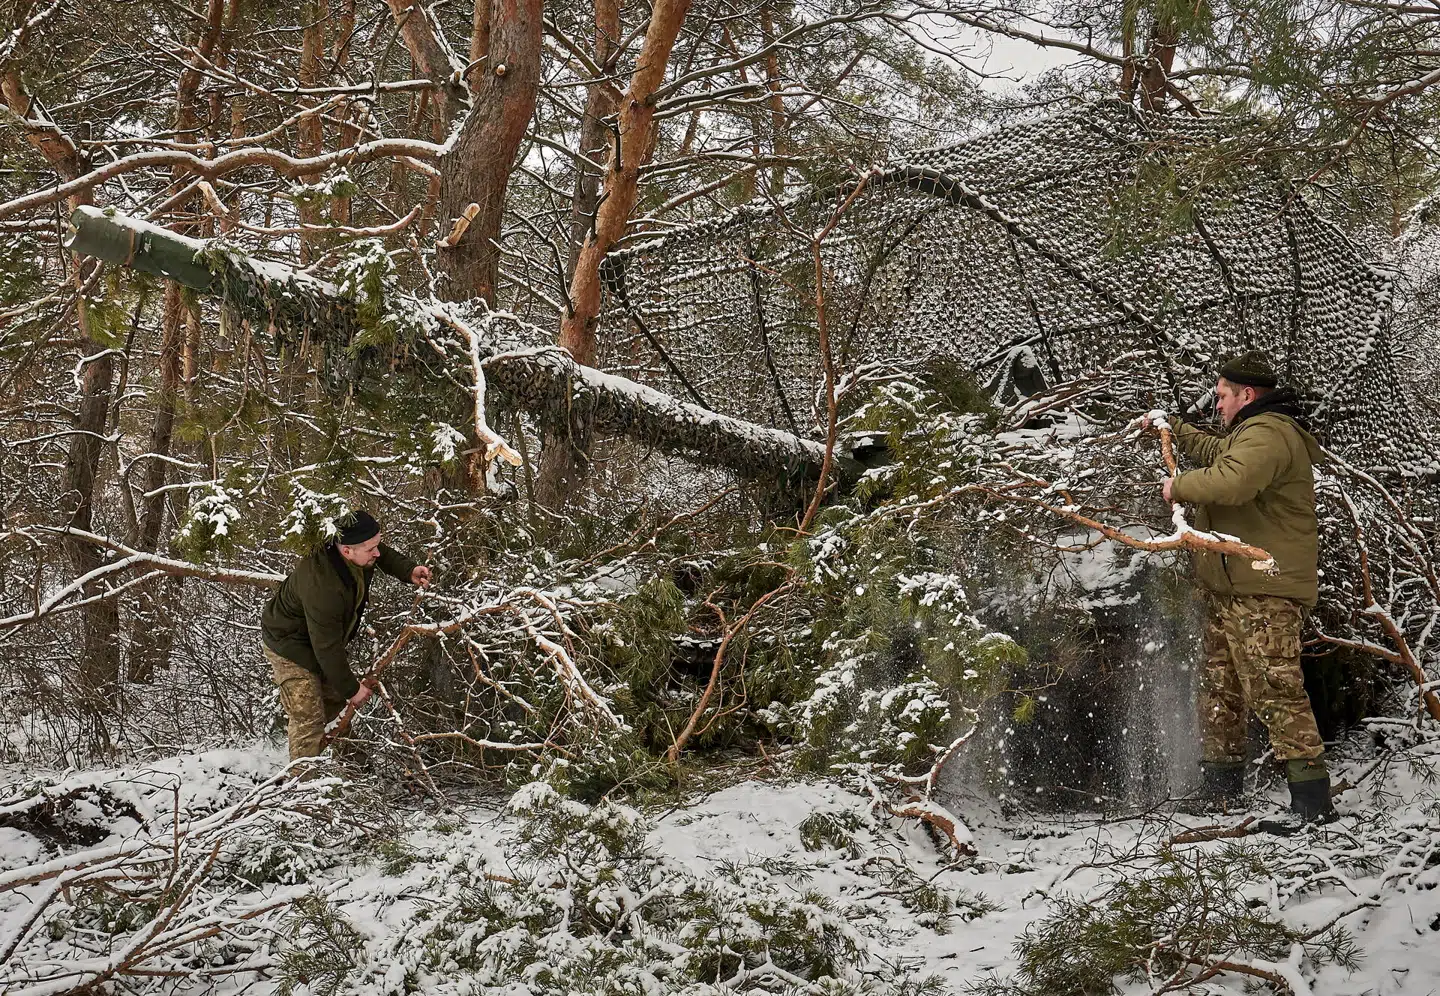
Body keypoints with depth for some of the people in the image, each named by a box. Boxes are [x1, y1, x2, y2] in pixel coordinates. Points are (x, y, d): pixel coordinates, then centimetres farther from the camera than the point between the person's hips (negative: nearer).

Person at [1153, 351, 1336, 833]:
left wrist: (1179, 486, -17)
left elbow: (1231, 481, -34)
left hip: (1265, 592, -12)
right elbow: (1215, 452, 46)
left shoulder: (1266, 433, -15)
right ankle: (1220, 788, 28)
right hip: (1232, 590, 12)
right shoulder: (1251, 434, 22)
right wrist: (1172, 429, 50)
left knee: (1273, 689, -16)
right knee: (1220, 687, 18)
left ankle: (1312, 798, -17)